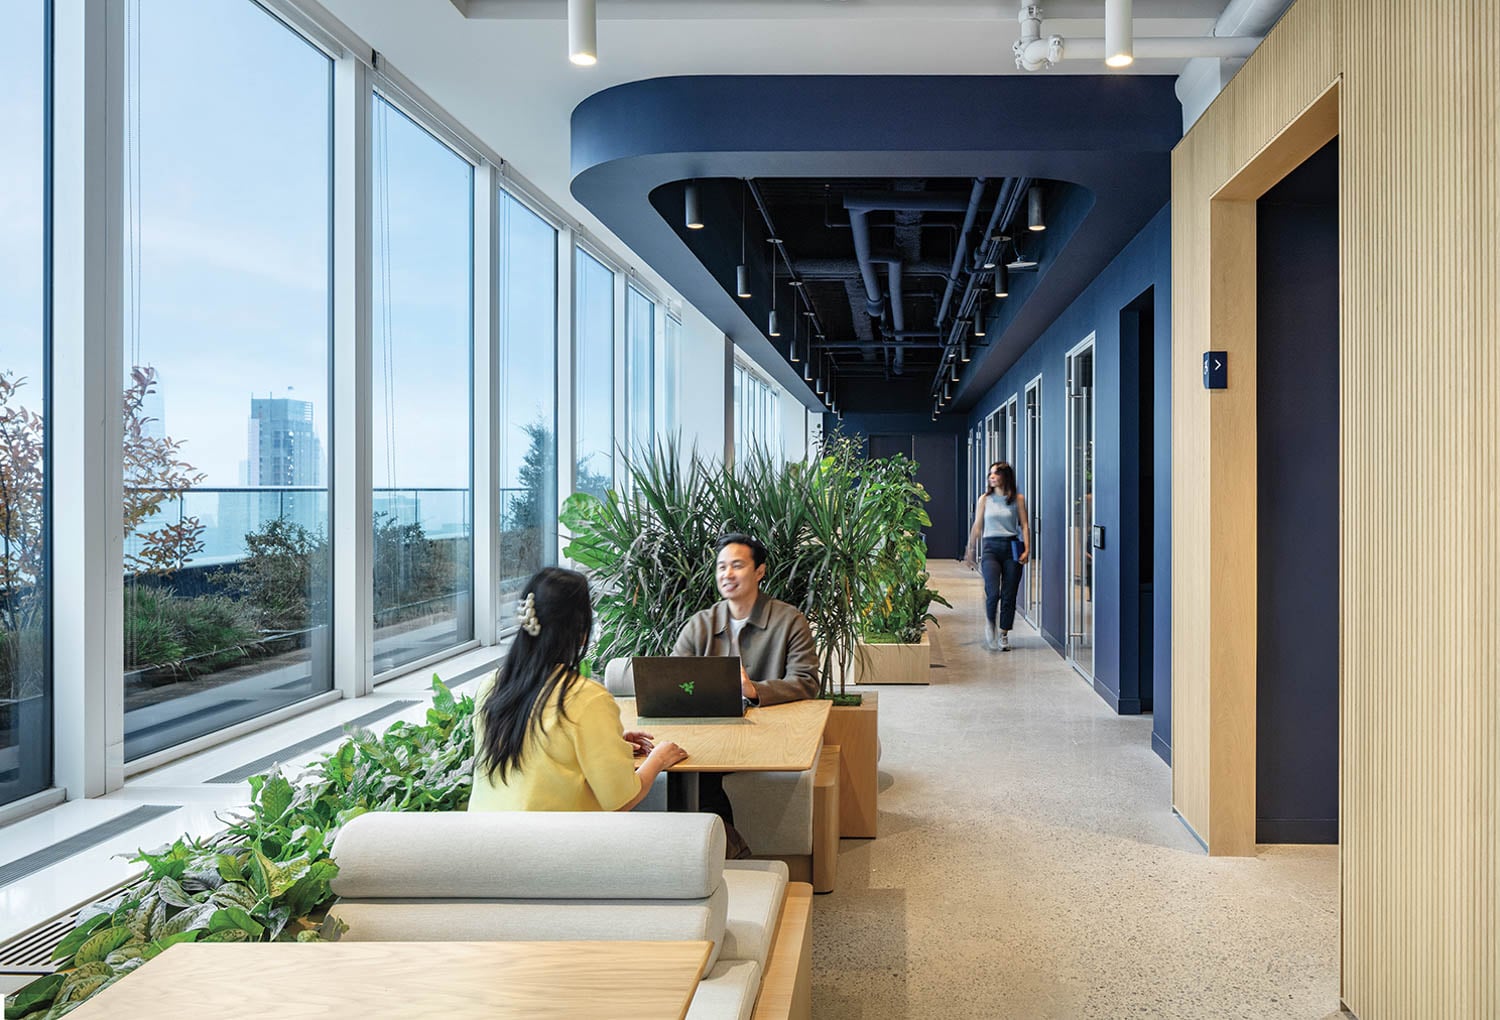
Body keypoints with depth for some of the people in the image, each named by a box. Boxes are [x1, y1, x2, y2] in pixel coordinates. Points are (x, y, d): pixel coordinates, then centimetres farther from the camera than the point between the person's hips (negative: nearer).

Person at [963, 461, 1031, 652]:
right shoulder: (985, 499, 7)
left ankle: (1003, 634, 14)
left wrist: (1026, 549, -9)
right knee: (993, 592, -15)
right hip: (991, 548, 0)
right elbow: (977, 526, 10)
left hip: (1012, 548, 0)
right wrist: (970, 550, 10)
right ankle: (990, 623, 14)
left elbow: (1024, 525, 2)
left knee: (1009, 595, 1)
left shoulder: (1018, 499, 4)